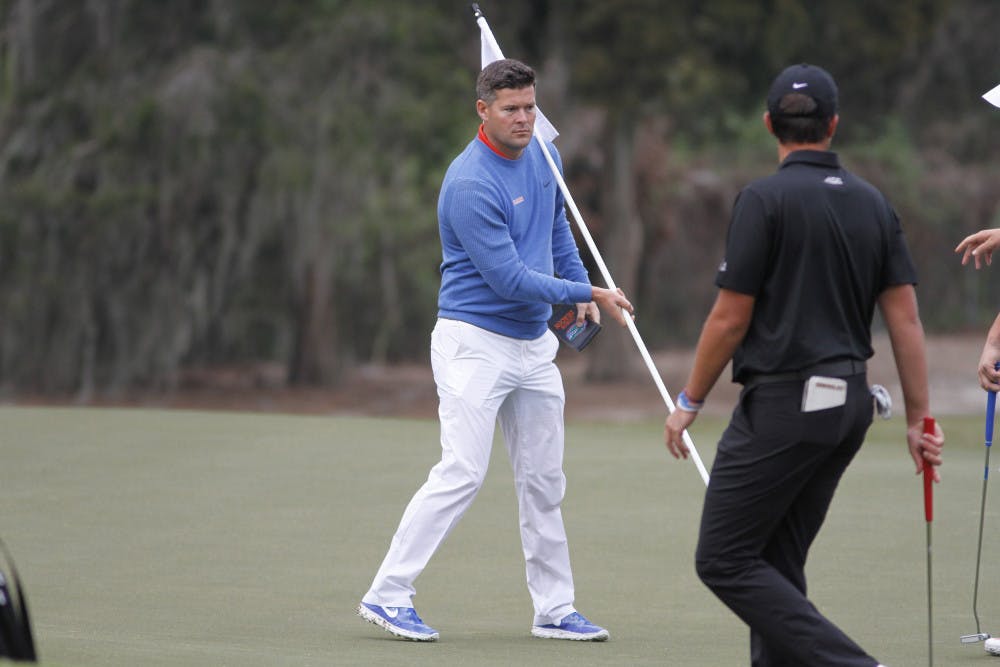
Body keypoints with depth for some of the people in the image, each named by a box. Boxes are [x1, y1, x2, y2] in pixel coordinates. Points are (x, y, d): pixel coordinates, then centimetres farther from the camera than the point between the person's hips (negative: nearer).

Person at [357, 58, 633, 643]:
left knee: (544, 482, 9)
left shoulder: (543, 155, 6)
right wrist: (590, 294, -15)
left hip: (533, 343, 8)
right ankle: (388, 595, -8)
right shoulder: (470, 185, -21)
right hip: (475, 341, -8)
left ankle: (555, 610, 15)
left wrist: (581, 291, 12)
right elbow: (509, 279, -22)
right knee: (462, 474, -14)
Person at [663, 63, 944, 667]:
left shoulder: (765, 200, -10)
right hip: (849, 402, 7)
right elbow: (906, 319, 6)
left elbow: (731, 319, -9)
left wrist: (690, 401, 2)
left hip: (783, 402, -7)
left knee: (724, 560, -4)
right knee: (779, 564, 14)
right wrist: (919, 420, 10)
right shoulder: (874, 204, 9)